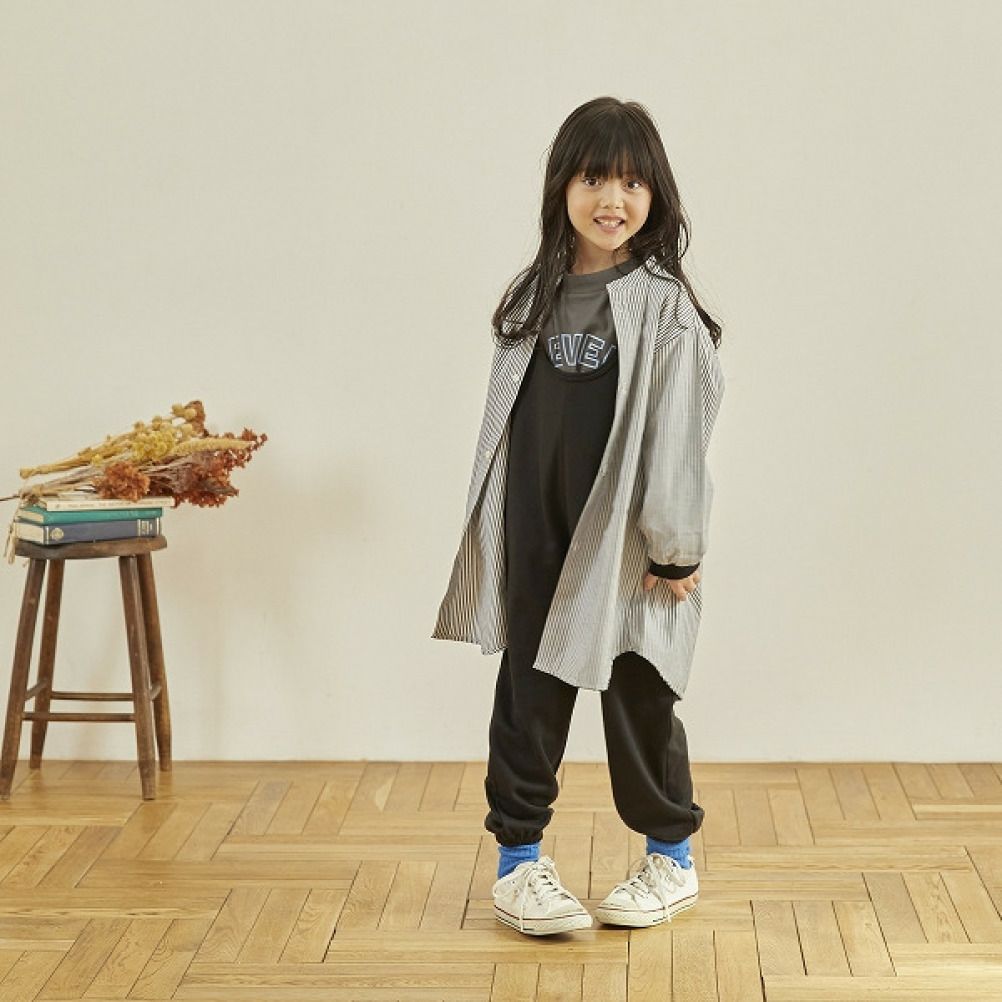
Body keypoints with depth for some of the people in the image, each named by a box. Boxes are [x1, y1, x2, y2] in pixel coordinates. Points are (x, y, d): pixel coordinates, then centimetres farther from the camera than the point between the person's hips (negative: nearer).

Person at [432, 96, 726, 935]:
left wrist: (674, 549, -12)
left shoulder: (664, 306, -9)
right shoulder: (533, 298, 7)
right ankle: (519, 858, 22)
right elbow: (506, 421, 10)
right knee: (527, 697, 9)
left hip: (627, 547, -4)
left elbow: (676, 434, -11)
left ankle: (672, 858, 27)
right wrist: (489, 533, 9)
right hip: (535, 545, 4)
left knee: (639, 701, 8)